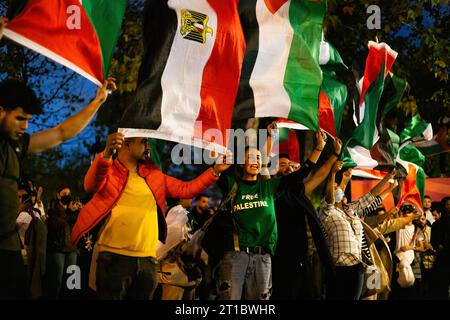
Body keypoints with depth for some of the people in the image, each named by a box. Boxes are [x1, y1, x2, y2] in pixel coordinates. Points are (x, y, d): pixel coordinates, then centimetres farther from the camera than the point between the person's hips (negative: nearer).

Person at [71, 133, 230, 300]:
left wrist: (215, 171, 9)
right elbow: (91, 186, -23)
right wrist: (106, 155, -42)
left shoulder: (153, 174, 17)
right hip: (115, 258, -6)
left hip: (148, 260, 6)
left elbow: (185, 189, 19)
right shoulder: (108, 169, -1)